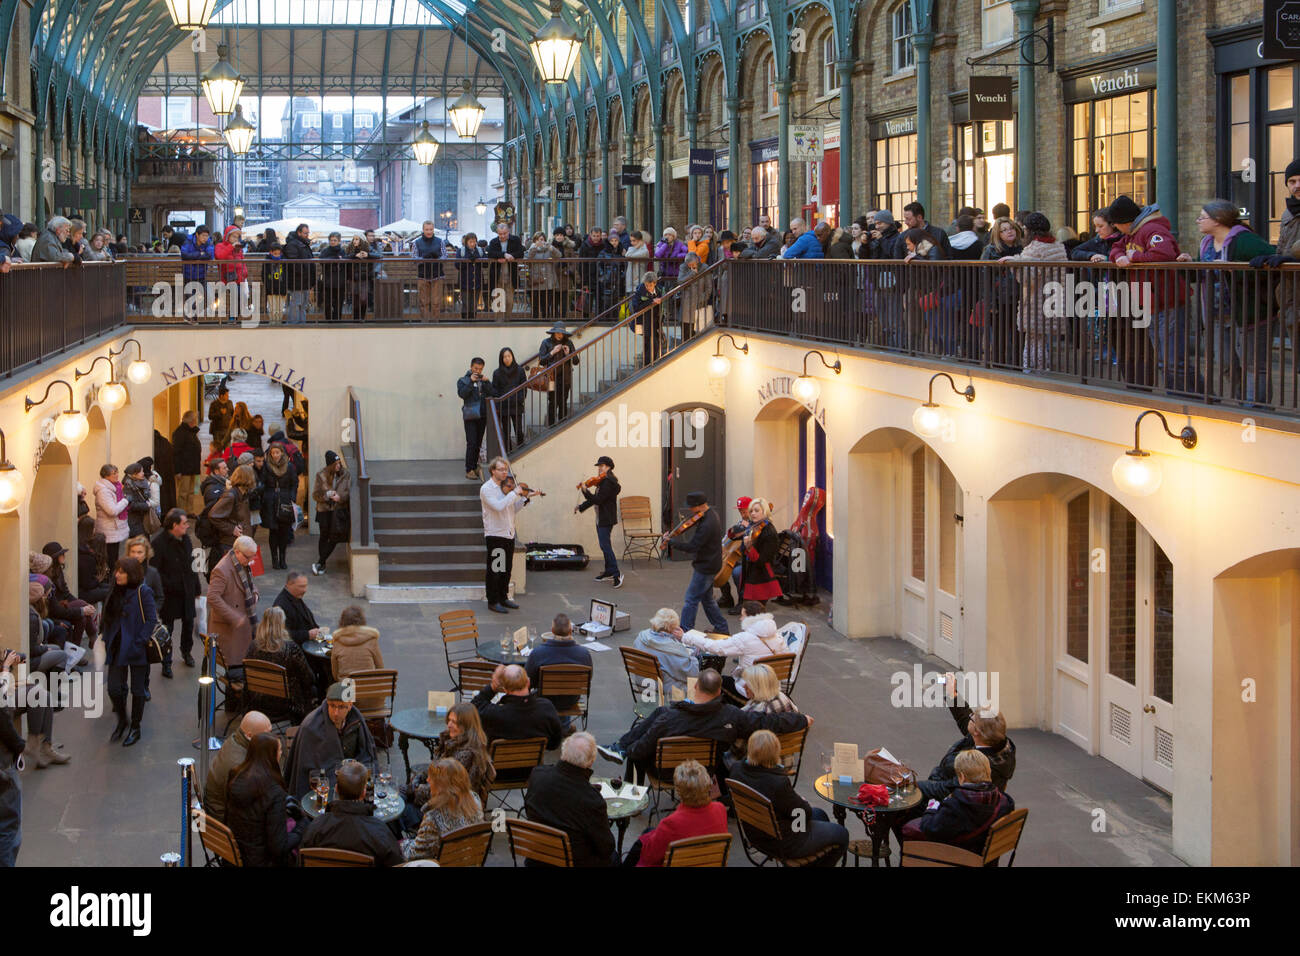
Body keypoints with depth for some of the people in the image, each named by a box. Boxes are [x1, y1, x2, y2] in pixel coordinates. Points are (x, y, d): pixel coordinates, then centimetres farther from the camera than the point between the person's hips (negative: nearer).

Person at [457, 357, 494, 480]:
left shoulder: (484, 380, 14)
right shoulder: (463, 380, 3)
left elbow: (492, 394, 3)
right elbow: (462, 393, -13)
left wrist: (486, 382, -9)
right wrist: (471, 381, -17)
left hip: (482, 416, 4)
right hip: (470, 417, -4)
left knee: (478, 444, 7)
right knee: (471, 443, -11)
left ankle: (474, 468, 15)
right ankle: (469, 470, -10)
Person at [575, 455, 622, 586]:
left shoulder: (608, 483, -17)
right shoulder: (602, 482, 15)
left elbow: (598, 500, -25)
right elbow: (595, 499, 24)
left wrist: (585, 491, -23)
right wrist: (580, 507, 22)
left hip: (606, 520, -10)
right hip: (601, 519, 10)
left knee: (605, 546, -14)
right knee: (604, 546, 16)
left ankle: (617, 574, -18)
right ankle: (609, 572, 24)